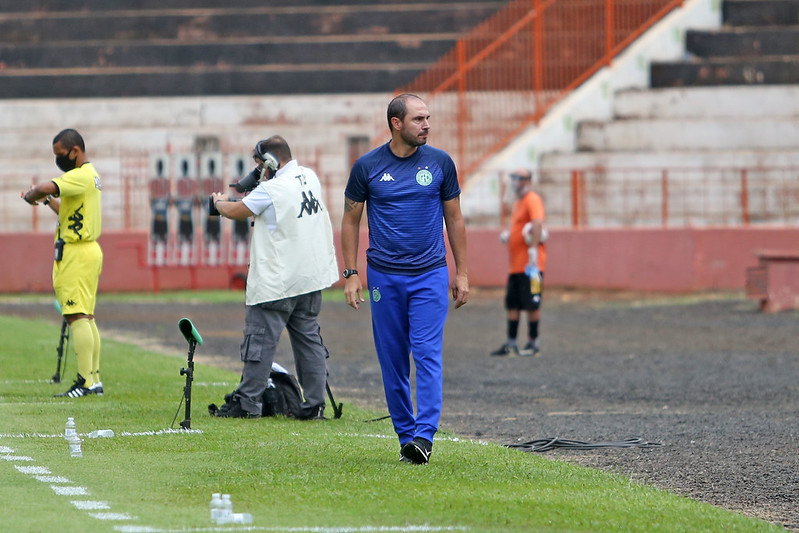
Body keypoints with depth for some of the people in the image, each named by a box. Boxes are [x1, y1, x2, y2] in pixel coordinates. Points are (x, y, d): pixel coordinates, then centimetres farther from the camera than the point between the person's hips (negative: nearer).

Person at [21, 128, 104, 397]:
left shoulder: (80, 176, -15)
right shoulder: (92, 176, 17)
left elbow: (45, 188, -29)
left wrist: (32, 196, -8)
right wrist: (48, 201, 21)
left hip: (76, 253, -11)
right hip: (89, 250, 11)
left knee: (77, 316, -12)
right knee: (86, 317, 12)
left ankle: (85, 382, -17)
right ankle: (95, 380, 14)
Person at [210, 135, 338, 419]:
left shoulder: (271, 190, -17)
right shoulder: (310, 177, 6)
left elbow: (234, 212, -6)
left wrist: (219, 201, 16)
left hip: (277, 283, -8)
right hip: (312, 277, 8)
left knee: (260, 339, -1)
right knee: (308, 338, 10)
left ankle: (248, 403, 2)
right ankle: (315, 404, 7)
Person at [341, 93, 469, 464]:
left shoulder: (440, 163, 3)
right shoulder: (367, 166, 1)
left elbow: (454, 218, 10)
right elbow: (351, 220, 8)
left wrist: (461, 273, 7)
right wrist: (351, 274, 1)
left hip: (430, 275, -1)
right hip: (384, 277, 1)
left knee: (427, 354, -12)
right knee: (393, 361, 4)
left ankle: (424, 436, -16)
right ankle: (405, 436, 14)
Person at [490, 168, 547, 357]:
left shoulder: (532, 200, -9)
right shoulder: (517, 204, 21)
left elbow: (537, 224, -24)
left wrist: (533, 251, -32)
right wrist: (507, 235, 12)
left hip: (529, 264, -10)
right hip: (515, 264, 10)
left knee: (532, 304, -5)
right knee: (512, 304, 8)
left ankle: (533, 343, -1)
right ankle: (511, 344, 11)